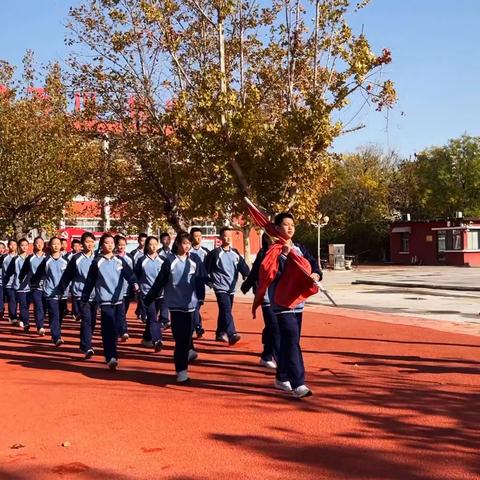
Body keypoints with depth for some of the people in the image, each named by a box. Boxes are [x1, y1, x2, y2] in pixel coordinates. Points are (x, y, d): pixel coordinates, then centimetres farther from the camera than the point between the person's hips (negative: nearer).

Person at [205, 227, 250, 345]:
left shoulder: (235, 253, 11)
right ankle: (232, 335, -26)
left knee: (224, 311, 14)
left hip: (231, 287, 6)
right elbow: (206, 268, -3)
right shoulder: (215, 253, -6)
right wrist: (209, 281, -2)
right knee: (226, 310, -18)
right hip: (220, 287, -6)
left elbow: (243, 267, 12)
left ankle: (220, 333, 27)